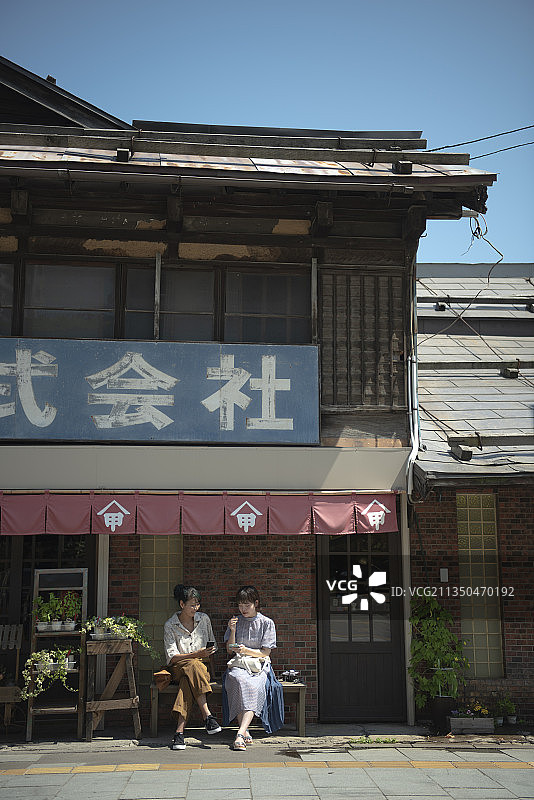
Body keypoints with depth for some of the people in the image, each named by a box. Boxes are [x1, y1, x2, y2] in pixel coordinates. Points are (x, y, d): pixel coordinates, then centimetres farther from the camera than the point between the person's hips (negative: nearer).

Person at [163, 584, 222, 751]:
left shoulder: (204, 619, 8)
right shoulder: (170, 626, -2)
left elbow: (213, 645, 18)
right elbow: (171, 656, -9)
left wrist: (208, 652, -5)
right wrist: (197, 654, -20)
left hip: (200, 665, 2)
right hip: (177, 668, -2)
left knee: (187, 683, -34)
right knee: (193, 666, -38)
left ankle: (179, 732, -41)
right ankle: (207, 715, -42)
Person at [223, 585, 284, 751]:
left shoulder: (266, 623, 6)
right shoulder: (235, 621, 15)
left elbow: (265, 653, 2)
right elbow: (230, 650, 12)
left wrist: (247, 651, -15)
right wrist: (233, 631, -4)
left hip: (259, 665, -1)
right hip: (238, 665, 1)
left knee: (254, 686, -35)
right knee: (238, 680, -35)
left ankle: (241, 733, -45)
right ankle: (245, 730, -33)